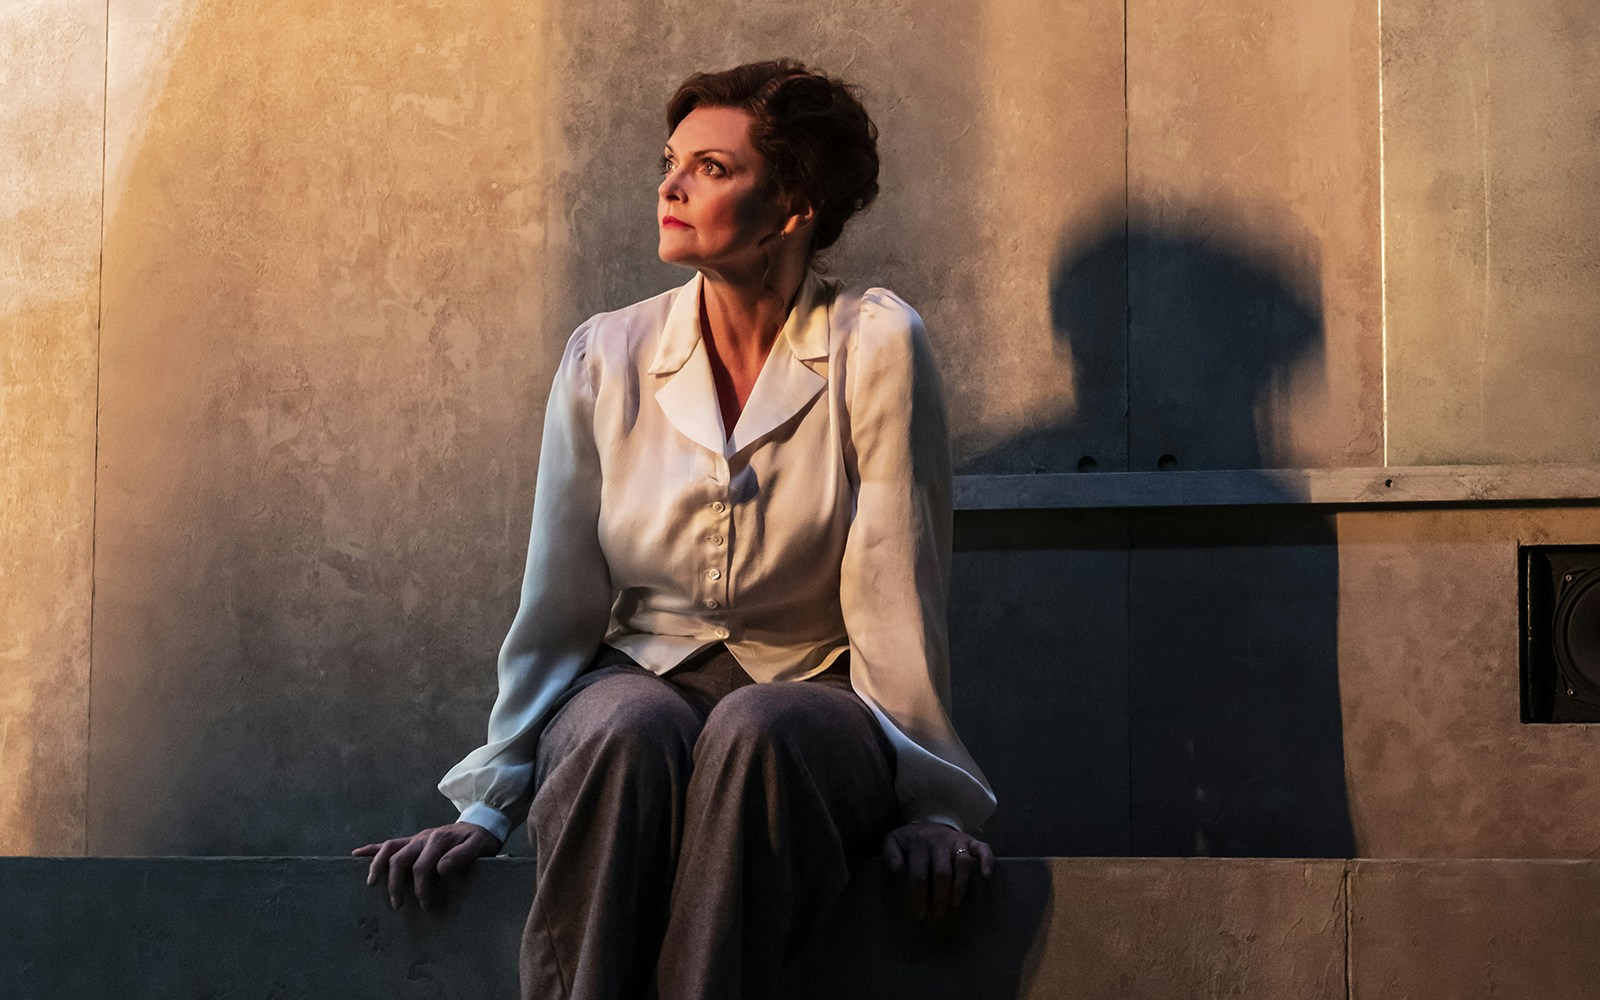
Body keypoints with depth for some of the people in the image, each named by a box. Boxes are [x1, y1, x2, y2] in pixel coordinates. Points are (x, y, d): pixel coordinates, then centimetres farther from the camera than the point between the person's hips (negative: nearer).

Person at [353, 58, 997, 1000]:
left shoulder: (875, 345, -7)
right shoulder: (607, 357, 2)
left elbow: (895, 587, -7)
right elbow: (556, 599, 6)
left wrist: (927, 806, -7)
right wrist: (491, 803, 4)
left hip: (811, 699, -2)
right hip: (643, 681, 2)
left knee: (755, 733, -37)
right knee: (625, 735, -34)